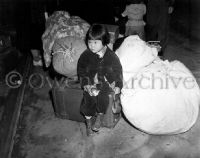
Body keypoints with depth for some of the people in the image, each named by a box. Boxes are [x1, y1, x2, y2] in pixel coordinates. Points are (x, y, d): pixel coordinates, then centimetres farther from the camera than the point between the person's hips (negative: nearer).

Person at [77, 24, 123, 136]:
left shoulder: (111, 56, -4)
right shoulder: (85, 55, 0)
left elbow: (118, 71, 3)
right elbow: (81, 72, 4)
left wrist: (118, 86, -7)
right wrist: (86, 84, -9)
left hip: (107, 83, -1)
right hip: (91, 84, 1)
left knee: (102, 97, -26)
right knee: (88, 98, -21)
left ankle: (100, 117, 2)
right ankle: (88, 123, 0)